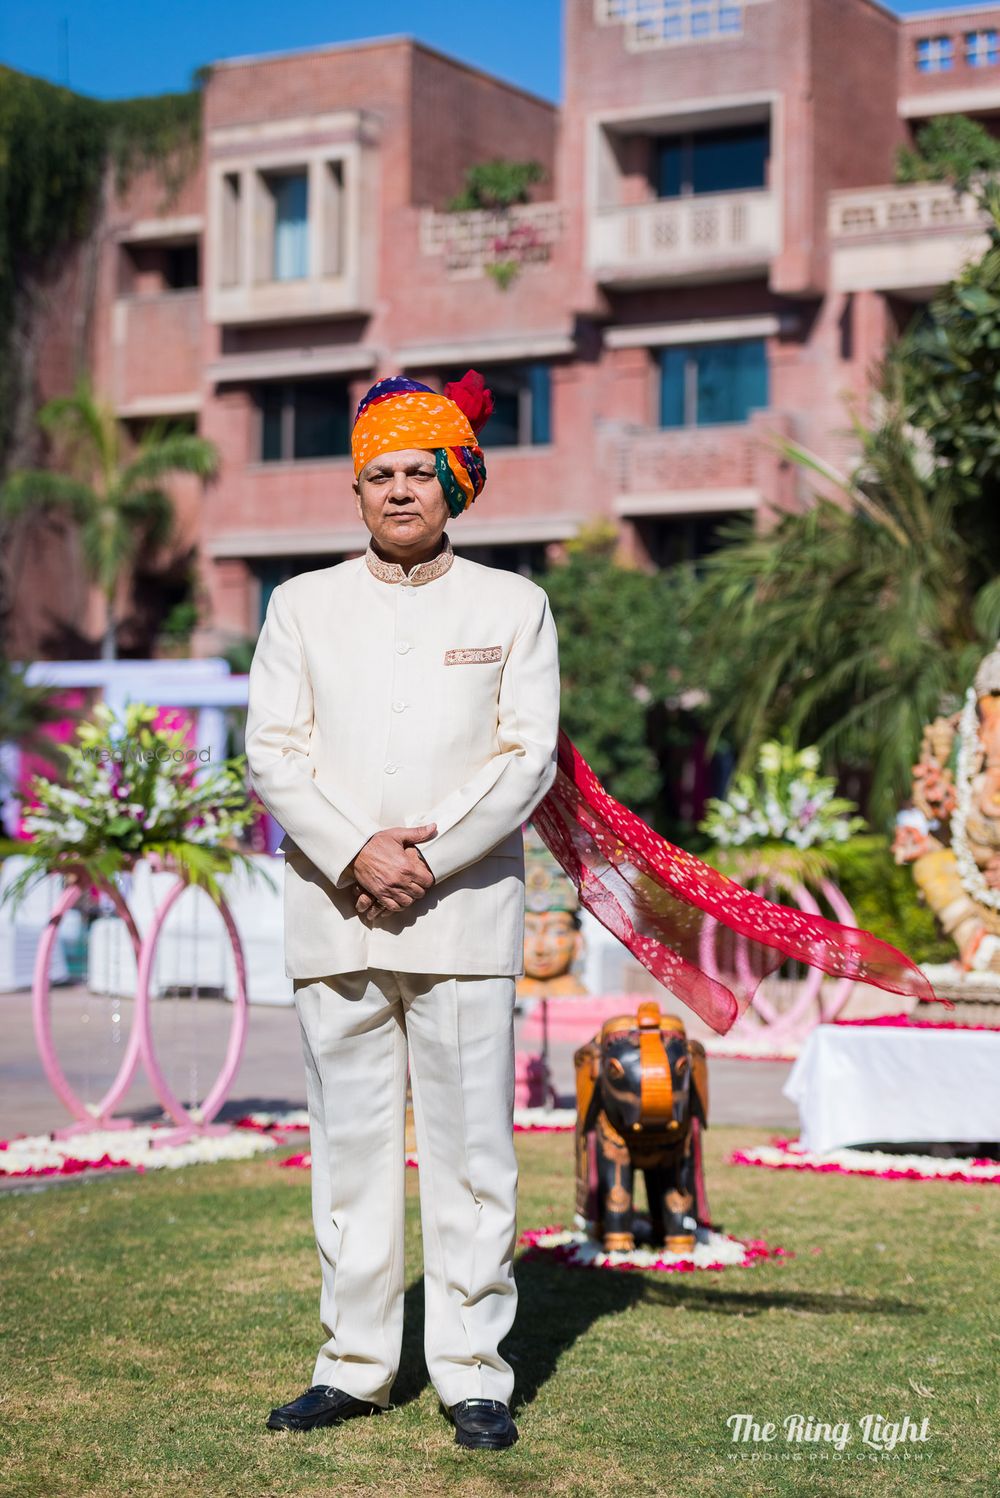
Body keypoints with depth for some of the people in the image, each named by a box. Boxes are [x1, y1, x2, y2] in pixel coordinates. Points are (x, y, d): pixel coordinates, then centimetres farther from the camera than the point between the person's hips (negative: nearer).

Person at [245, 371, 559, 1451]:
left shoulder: (512, 606, 7)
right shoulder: (304, 605, 12)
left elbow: (527, 757, -1)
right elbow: (271, 750, 3)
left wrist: (427, 856, -12)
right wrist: (357, 852, -12)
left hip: (464, 912, -2)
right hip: (333, 915, 2)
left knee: (470, 1147, -1)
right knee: (349, 1141, 6)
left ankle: (472, 1372, 8)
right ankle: (353, 1364, 15)